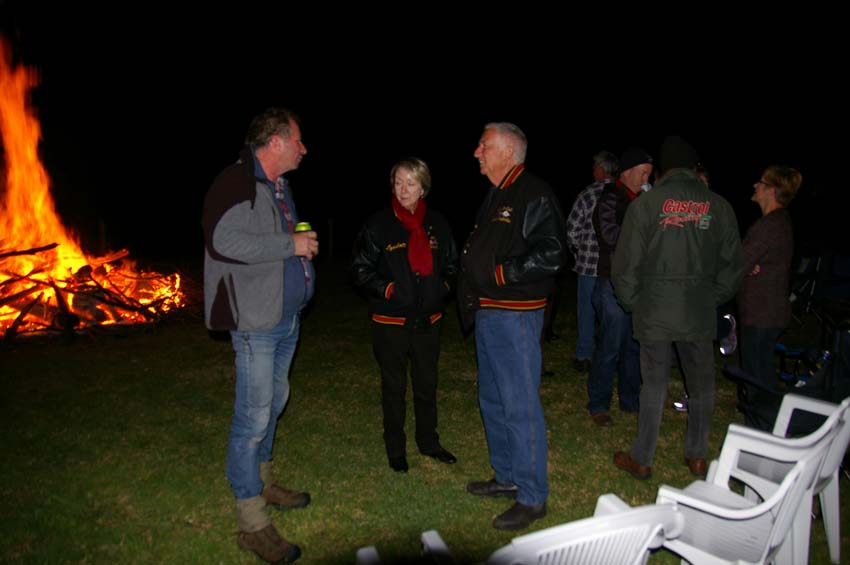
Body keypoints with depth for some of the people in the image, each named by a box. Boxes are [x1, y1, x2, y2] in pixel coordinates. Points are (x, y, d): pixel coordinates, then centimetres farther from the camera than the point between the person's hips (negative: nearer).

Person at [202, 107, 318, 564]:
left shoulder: (278, 186, 16)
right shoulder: (236, 182, -15)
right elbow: (224, 240, -27)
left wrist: (303, 246, 8)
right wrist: (291, 245, -21)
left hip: (287, 316, 10)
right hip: (256, 320, -10)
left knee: (274, 400, 19)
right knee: (253, 416, -4)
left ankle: (262, 483, 38)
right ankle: (251, 523, 8)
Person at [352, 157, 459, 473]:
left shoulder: (437, 224, 3)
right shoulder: (378, 225, -7)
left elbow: (451, 264, 15)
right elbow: (361, 269, -4)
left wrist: (443, 287, -2)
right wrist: (389, 290, -16)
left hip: (428, 319, 3)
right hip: (391, 321, -3)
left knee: (427, 384, 16)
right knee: (394, 387, 9)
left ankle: (428, 442, 34)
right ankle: (395, 450, 24)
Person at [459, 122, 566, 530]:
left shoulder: (533, 194, -12)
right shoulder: (495, 196, 17)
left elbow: (550, 255, -21)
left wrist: (501, 273, -17)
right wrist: (471, 286, 9)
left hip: (515, 316, -10)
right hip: (489, 314, 10)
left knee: (520, 406, -3)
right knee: (493, 401, 17)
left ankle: (532, 498, 11)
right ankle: (507, 477, 33)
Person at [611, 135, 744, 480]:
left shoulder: (646, 204, -7)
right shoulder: (718, 206, 1)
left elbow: (625, 265, -6)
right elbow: (732, 266, 5)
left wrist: (632, 303, 7)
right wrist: (712, 299, 16)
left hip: (654, 313, -2)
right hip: (699, 314, 2)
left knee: (654, 385, 7)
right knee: (701, 386, 16)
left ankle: (641, 460, 17)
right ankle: (697, 457, 28)